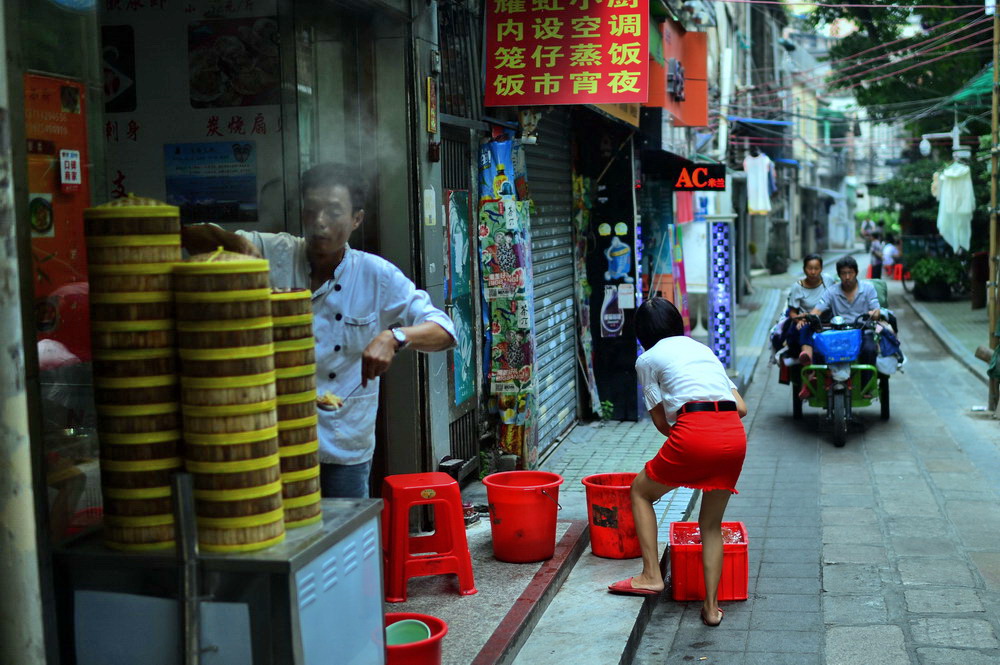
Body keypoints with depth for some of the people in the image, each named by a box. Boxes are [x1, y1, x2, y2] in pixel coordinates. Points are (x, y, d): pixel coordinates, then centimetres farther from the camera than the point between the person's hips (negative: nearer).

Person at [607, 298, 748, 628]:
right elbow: (741, 407, 22)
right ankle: (711, 606, 16)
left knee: (640, 491, 19)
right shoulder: (703, 349, 28)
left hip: (694, 433, -5)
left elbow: (660, 421, 12)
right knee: (711, 524, 19)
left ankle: (651, 575, 13)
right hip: (735, 436, 5)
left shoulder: (648, 359, 13)